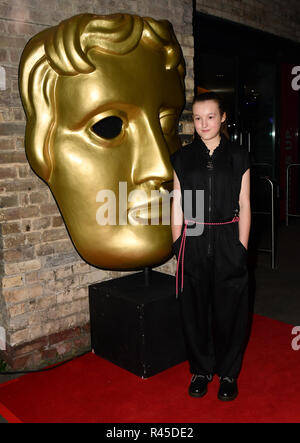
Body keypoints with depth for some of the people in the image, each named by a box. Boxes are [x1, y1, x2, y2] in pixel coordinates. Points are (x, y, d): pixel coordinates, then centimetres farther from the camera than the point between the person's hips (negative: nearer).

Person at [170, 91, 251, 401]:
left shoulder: (238, 157, 2)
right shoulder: (182, 158, 5)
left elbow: (244, 205, 1)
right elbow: (177, 205, 6)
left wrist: (242, 247, -3)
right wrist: (177, 245, 2)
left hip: (227, 242, -1)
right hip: (194, 243, 1)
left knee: (228, 309, 7)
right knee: (195, 308, 9)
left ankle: (228, 373, 27)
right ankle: (201, 370, 28)